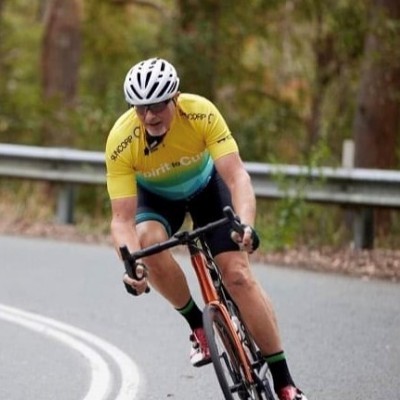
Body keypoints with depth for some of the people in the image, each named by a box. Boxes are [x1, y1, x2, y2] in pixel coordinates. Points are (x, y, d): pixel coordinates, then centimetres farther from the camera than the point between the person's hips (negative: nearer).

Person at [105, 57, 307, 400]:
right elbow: (123, 218, -34)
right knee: (150, 244, -32)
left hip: (205, 185, 0)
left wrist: (246, 224, -57)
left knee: (238, 275, -14)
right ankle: (197, 325, -6)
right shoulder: (121, 141, -33)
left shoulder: (201, 113, -34)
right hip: (155, 195, 1)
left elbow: (236, 175, -39)